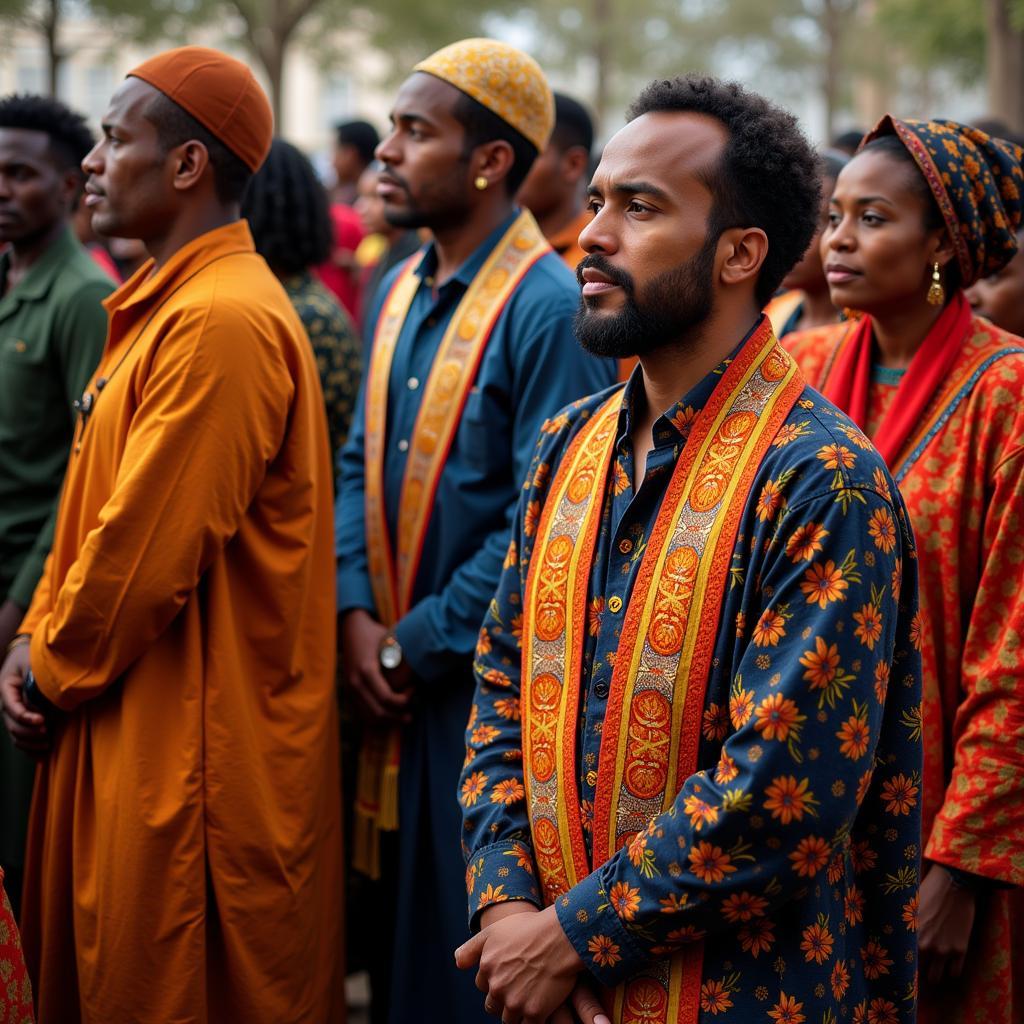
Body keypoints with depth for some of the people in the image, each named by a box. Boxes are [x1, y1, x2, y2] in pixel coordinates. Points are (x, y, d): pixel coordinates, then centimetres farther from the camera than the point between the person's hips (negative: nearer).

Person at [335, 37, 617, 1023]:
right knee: (395, 940, 18)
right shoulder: (399, 291, 9)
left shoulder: (548, 305, -16)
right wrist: (356, 615, -1)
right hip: (393, 687, 7)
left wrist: (415, 646, -13)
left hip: (488, 691, -7)